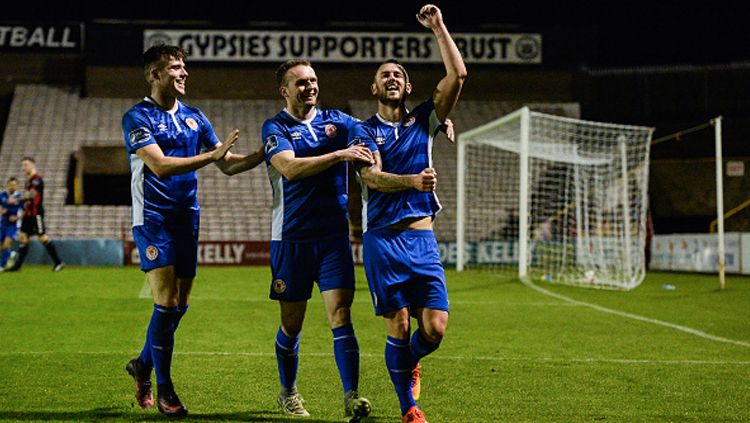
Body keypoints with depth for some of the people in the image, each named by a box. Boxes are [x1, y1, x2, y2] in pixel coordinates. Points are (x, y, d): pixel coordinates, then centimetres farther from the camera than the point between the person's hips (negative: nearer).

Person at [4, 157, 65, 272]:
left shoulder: (37, 179, -13)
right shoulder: (29, 181, 17)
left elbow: (31, 195, -24)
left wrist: (16, 200, -26)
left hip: (36, 214, -9)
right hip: (28, 214, 9)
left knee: (43, 237, -7)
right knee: (22, 237, 4)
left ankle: (58, 262, 0)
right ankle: (17, 265, 4)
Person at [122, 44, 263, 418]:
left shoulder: (194, 117, 11)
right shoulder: (137, 117, -8)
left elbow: (228, 164, 11)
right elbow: (160, 165, -20)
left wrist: (265, 152, -4)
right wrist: (212, 154, -22)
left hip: (187, 218, 6)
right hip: (153, 219, -6)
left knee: (180, 304, 7)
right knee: (167, 302, -12)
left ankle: (143, 364, 29)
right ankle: (163, 389, -2)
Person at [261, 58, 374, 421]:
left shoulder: (336, 121, 9)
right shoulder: (275, 128, -3)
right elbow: (289, 168, -20)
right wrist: (339, 154, -29)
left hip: (334, 235, 2)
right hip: (291, 238, -2)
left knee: (340, 314, -10)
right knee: (292, 323, 8)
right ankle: (288, 392, 28)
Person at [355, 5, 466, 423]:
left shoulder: (423, 121, 13)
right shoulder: (366, 131, 6)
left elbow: (458, 76, 3)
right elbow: (373, 178, -12)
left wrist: (439, 27, 2)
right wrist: (412, 181, -30)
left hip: (422, 237, 2)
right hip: (383, 239, -2)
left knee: (435, 327, -6)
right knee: (399, 325, -5)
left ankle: (410, 364, 28)